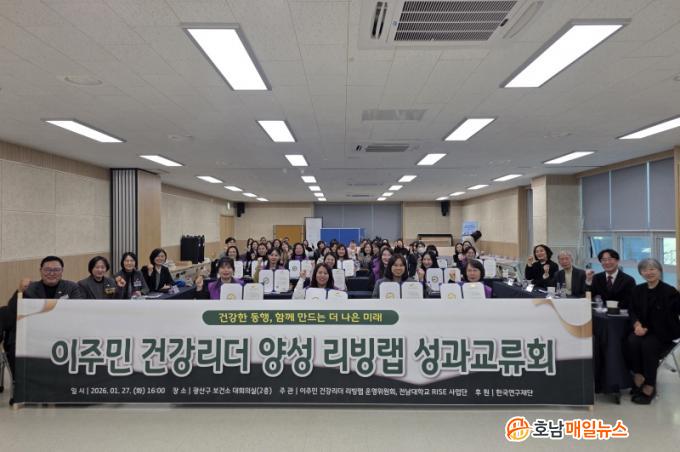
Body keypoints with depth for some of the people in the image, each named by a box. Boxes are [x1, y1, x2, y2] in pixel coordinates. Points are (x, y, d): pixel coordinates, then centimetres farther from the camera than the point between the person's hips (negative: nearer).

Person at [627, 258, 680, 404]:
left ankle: (649, 387, -16)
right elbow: (632, 310, 7)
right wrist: (637, 324, -12)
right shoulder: (638, 290, 7)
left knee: (648, 345, -31)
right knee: (632, 341, -28)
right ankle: (639, 377, -16)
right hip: (644, 329, 4)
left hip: (663, 333, -4)